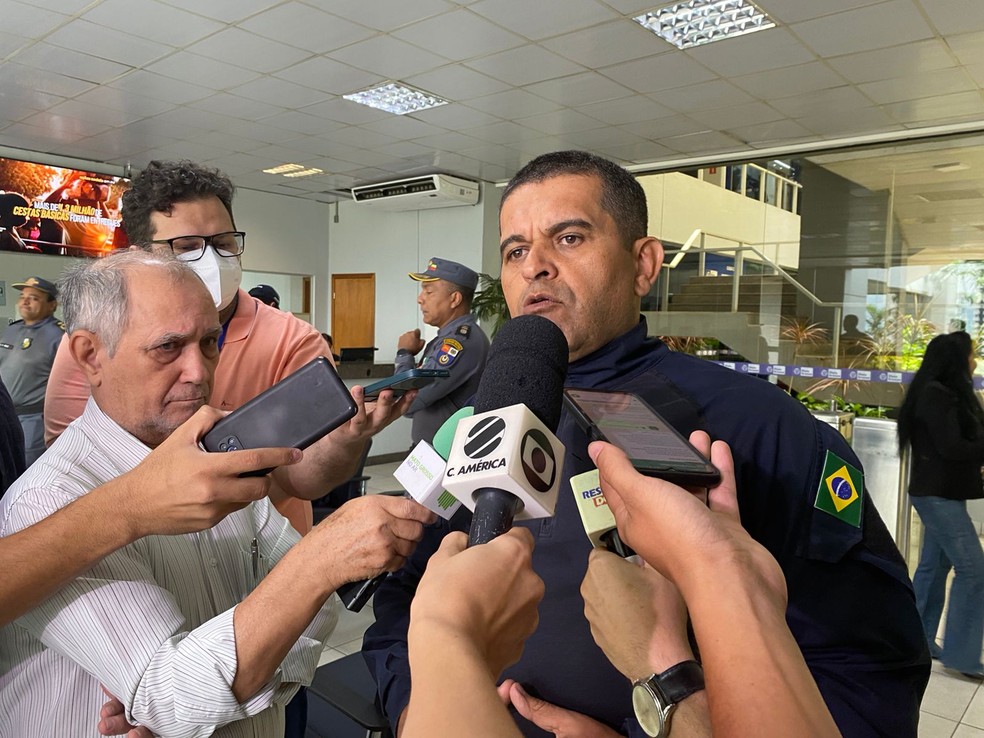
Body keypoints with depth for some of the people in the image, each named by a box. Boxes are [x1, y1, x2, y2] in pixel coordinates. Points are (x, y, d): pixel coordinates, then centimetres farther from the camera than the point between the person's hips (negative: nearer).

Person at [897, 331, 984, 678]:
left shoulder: (944, 394, 15)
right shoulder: (936, 395, -15)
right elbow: (951, 448, -20)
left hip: (939, 492, 10)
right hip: (939, 493, -10)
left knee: (933, 566, 14)